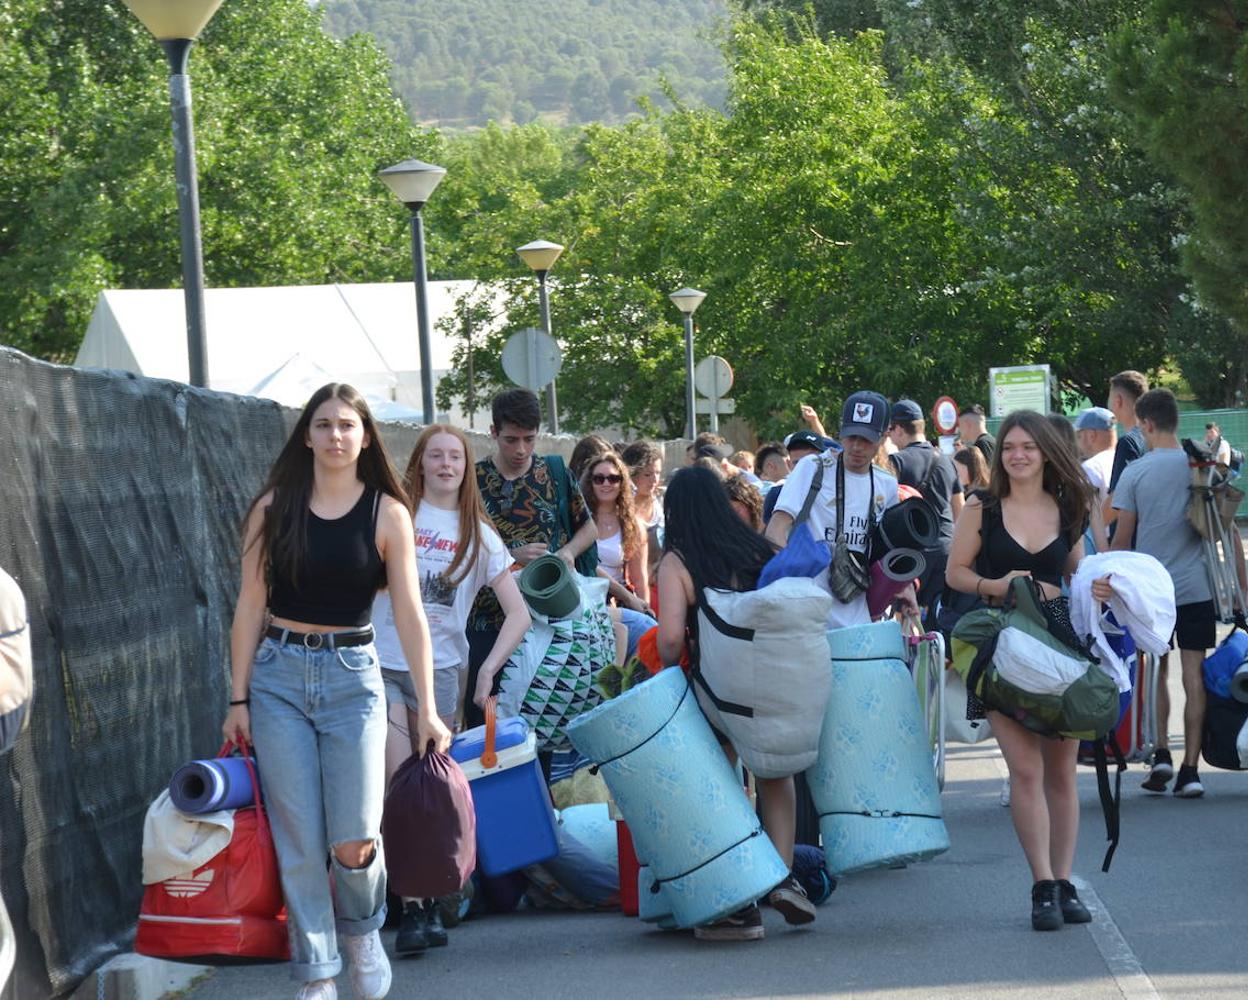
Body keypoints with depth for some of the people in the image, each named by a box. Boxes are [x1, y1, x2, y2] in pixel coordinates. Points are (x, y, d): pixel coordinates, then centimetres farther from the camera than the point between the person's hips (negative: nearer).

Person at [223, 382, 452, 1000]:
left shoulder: (387, 514, -2)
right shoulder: (274, 507, 1)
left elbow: (409, 613, -4)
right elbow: (251, 606, 4)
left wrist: (427, 709, -8)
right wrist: (238, 698, 2)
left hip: (352, 677, -1)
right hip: (279, 676, 1)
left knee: (354, 841, -9)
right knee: (299, 841, 0)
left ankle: (362, 928, 23)